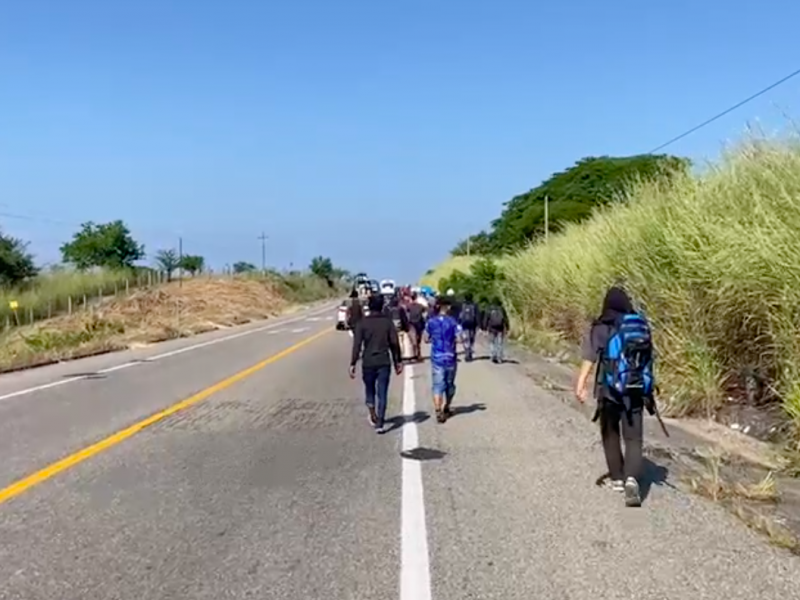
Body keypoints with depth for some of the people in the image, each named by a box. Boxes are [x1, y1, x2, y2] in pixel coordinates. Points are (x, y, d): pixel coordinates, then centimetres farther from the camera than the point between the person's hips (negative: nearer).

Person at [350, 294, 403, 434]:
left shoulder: (362, 323, -5)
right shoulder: (387, 322, -1)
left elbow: (357, 345, -9)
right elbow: (394, 343, -1)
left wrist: (353, 364, -6)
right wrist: (398, 361, 9)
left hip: (368, 363, 0)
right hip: (384, 363, 0)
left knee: (370, 391, 19)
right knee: (382, 394, 2)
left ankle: (373, 417, 30)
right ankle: (379, 424, -1)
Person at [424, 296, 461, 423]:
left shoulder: (431, 322, -3)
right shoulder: (453, 321, -8)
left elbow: (426, 339, 4)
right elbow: (459, 339, -12)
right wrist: (452, 339, 9)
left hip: (436, 358, 0)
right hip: (450, 358, 0)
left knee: (437, 385, -1)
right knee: (450, 385, 18)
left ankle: (438, 412, -16)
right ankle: (446, 409, 33)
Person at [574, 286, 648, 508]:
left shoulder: (600, 328, -5)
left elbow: (590, 357, -17)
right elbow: (648, 357, 12)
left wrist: (581, 383, -25)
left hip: (609, 389, -1)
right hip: (634, 390, 1)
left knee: (610, 435, 17)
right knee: (633, 438, 1)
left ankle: (618, 479, 26)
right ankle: (631, 479, -20)